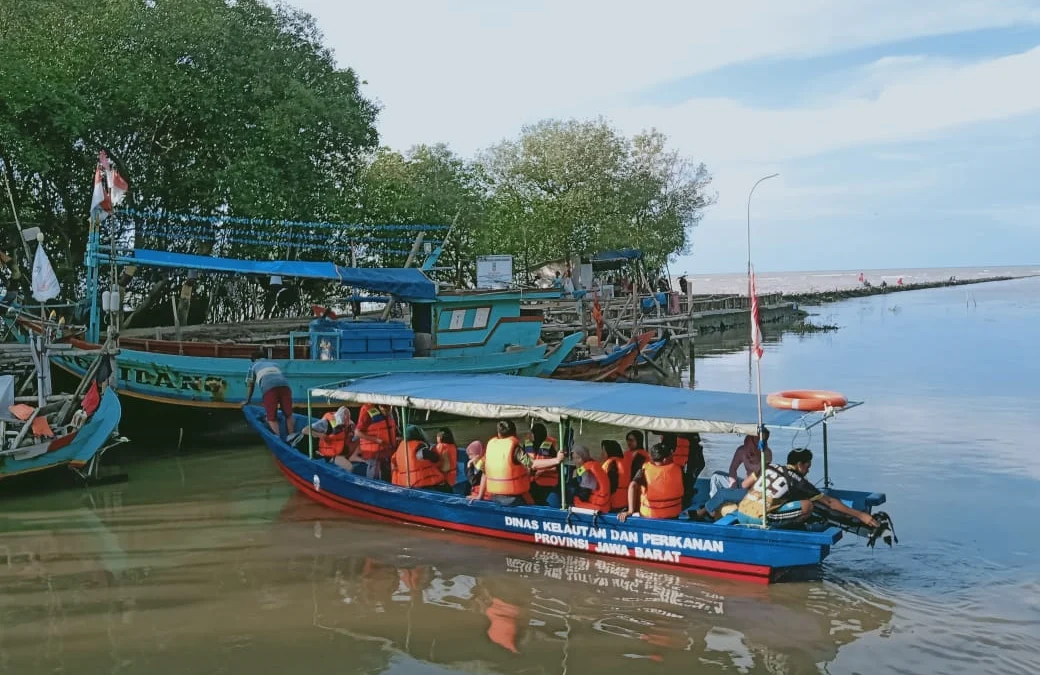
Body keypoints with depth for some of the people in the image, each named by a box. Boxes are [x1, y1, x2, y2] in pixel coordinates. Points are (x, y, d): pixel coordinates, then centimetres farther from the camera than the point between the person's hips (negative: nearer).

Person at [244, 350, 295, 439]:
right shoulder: (273, 363, 41)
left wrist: (247, 401, 43)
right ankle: (291, 434, -9)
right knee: (288, 414, 11)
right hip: (284, 384, 3)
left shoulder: (253, 366, 31)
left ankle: (278, 436, -22)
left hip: (268, 387, -3)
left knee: (271, 417, -1)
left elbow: (250, 385, 32)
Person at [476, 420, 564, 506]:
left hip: (495, 497, 6)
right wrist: (556, 460, -23)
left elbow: (485, 474, 9)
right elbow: (533, 464, -22)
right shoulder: (514, 447, -14)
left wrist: (480, 496, 17)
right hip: (514, 498, -6)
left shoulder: (490, 445, 3)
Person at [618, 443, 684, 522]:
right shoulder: (677, 469, -7)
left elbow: (633, 486, -26)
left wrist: (630, 511, -23)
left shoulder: (645, 469, -11)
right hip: (673, 515, 1)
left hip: (649, 516, -1)